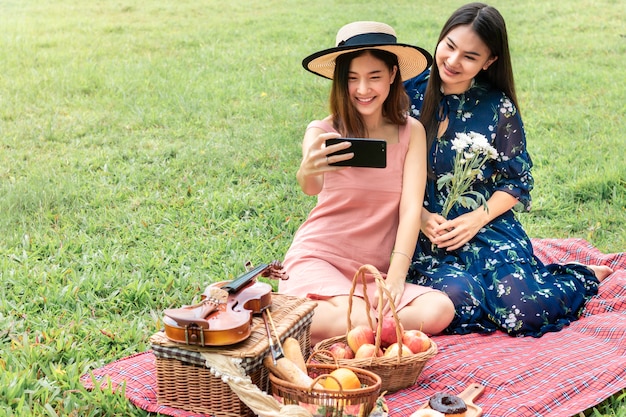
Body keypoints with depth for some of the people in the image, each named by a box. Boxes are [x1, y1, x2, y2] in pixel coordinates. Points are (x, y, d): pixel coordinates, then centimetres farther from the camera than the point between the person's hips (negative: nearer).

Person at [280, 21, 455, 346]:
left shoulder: (411, 132, 3)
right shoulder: (323, 132, -5)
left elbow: (411, 209, -5)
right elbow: (312, 188, -26)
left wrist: (395, 279, -17)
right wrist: (307, 174, -51)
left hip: (374, 272, 5)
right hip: (318, 258, -5)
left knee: (439, 310, -23)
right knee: (355, 321, -35)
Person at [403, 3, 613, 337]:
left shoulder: (498, 108, -1)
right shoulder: (409, 94, -1)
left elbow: (517, 180, 3)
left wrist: (478, 218, -12)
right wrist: (421, 216, -12)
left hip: (485, 226, 0)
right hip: (425, 232, 1)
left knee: (521, 308, -22)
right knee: (458, 297, -31)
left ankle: (586, 277, 12)